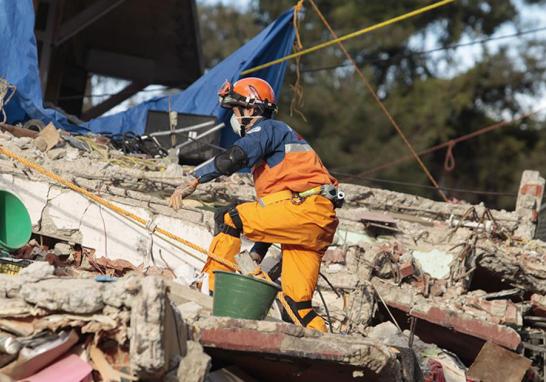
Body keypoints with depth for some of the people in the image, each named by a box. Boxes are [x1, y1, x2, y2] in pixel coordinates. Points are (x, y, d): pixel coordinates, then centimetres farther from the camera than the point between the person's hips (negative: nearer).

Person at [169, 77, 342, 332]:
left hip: (303, 207, -10)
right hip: (321, 225, 10)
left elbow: (234, 157, -19)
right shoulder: (280, 135, 34)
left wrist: (192, 182, -21)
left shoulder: (266, 129, 4)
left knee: (228, 218, -11)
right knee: (297, 304, 7)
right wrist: (257, 253, 32)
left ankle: (216, 291, -15)